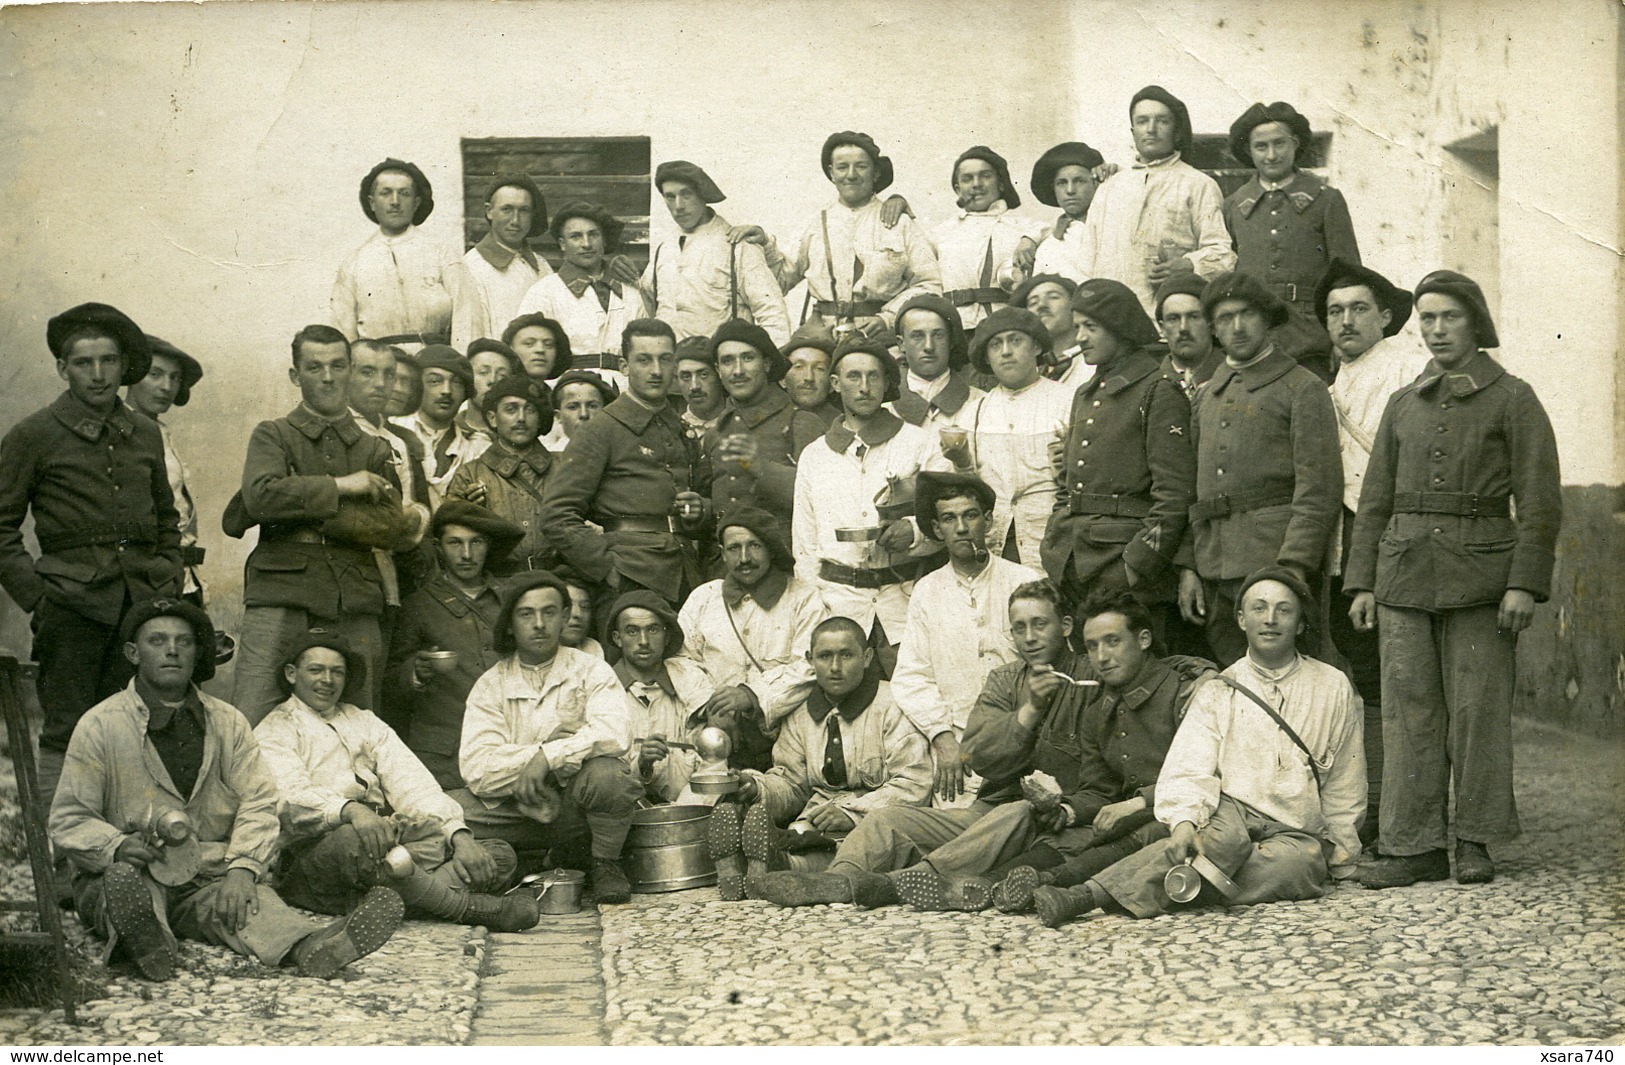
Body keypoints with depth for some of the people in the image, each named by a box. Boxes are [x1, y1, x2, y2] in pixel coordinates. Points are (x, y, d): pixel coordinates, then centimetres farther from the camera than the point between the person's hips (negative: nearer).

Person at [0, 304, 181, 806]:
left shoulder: (145, 432, 15)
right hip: (72, 608, -4)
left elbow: (167, 520, 25)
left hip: (143, 607, 4)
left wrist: (169, 586, 14)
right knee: (66, 736, -3)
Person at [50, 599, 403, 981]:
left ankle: (310, 944, -62)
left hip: (210, 876, 1)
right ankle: (145, 939, -69)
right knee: (124, 878, -37)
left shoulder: (228, 722, 13)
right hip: (121, 874, -1)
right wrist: (117, 846, -23)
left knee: (245, 900, -32)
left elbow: (258, 801, 4)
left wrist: (242, 867, -15)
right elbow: (69, 822, 0)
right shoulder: (100, 725, 4)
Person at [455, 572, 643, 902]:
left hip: (574, 801, -1)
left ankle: (605, 865, -7)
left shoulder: (590, 671, 1)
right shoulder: (491, 685, 5)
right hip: (517, 807, 1)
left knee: (606, 773, -34)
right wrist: (533, 755, -17)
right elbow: (476, 767, -8)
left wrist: (549, 756, -23)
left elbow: (615, 733, -19)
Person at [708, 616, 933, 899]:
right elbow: (790, 783, 17)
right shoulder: (800, 715, 18)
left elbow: (914, 784, -8)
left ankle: (783, 865, -65)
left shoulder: (893, 706, 1)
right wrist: (757, 788, -7)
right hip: (814, 822, 5)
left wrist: (852, 812, -18)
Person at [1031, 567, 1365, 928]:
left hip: (1297, 834, 1)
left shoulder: (1333, 688, 12)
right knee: (1226, 835, -38)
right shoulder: (1216, 692, 10)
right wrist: (1184, 821, -25)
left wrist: (1338, 858, 9)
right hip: (1232, 814, -1)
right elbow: (1189, 770, -4)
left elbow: (1344, 788, 17)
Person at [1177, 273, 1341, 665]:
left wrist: (1294, 566, -17)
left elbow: (1319, 490, -8)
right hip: (1215, 571, 6)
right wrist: (1187, 567, 9)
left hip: (1276, 563, -6)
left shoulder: (1302, 388, 0)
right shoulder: (1206, 396, 19)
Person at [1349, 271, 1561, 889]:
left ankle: (1475, 841, 11)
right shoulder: (1403, 404, 14)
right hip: (1405, 574, 4)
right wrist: (1363, 582, 8)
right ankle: (1414, 845, 5)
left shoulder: (1512, 399, 2)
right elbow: (1375, 500, 15)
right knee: (1408, 709, 1)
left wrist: (1525, 583, -11)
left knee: (1478, 709, -1)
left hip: (1480, 573, -3)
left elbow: (1540, 502, -3)